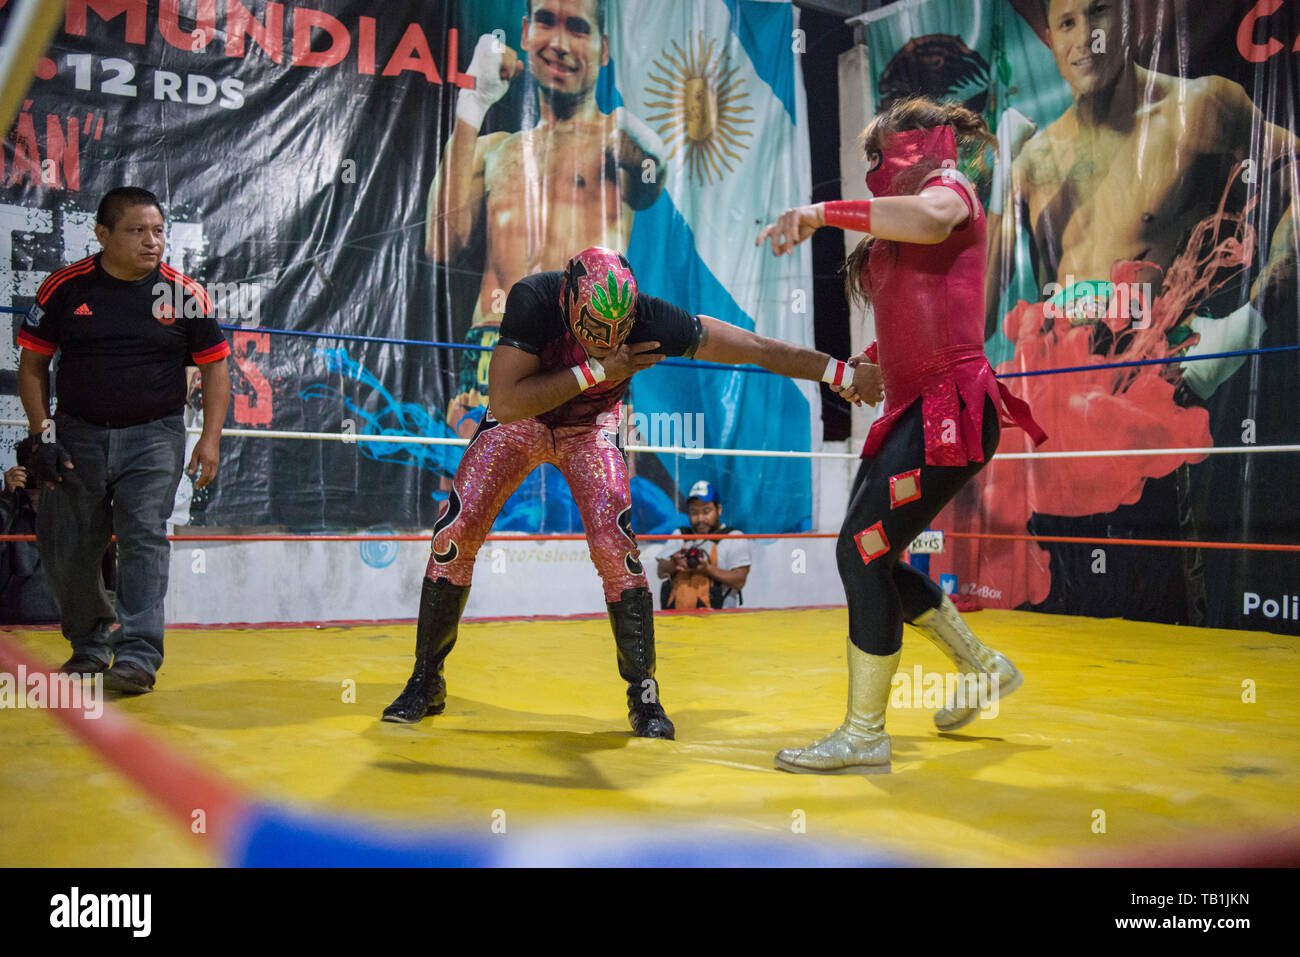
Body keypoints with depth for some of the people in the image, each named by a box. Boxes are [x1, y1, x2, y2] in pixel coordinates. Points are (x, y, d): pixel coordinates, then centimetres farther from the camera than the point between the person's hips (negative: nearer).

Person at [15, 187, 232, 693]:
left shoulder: (185, 293, -4)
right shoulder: (65, 287, -3)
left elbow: (214, 365, 2)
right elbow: (32, 363, 4)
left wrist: (210, 440, -6)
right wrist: (41, 433, -4)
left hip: (154, 436, -2)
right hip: (79, 433, 2)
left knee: (144, 538, -12)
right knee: (64, 549, 7)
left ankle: (138, 657, -10)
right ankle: (90, 645, 30)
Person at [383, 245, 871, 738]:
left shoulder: (649, 319, -32)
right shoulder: (533, 299, -35)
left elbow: (759, 349, -27)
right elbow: (505, 404, -39)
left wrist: (847, 374, -25)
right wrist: (597, 371, -41)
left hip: (589, 428, 0)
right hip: (518, 421, 0)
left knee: (614, 544, -16)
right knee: (456, 532, -9)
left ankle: (643, 693, -2)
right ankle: (426, 682, 7)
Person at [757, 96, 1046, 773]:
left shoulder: (948, 185, -1)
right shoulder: (902, 225, 25)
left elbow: (930, 220, -27)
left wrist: (819, 213, -29)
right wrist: (866, 361, 17)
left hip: (949, 407, -10)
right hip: (916, 409, 10)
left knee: (862, 551, -13)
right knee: (870, 558, 12)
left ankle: (864, 735, -4)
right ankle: (982, 668, 31)